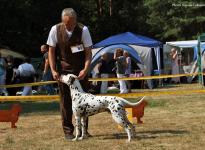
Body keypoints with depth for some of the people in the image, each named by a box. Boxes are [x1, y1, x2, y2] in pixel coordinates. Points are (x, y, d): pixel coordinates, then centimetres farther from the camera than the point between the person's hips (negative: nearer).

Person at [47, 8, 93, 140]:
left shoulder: (83, 30, -16)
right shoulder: (55, 30, -13)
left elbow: (88, 52, -11)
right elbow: (51, 51, -3)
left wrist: (85, 69, -24)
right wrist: (53, 70, -11)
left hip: (81, 69, 0)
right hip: (64, 68, 0)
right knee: (65, 99, 1)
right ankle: (68, 130, 8)